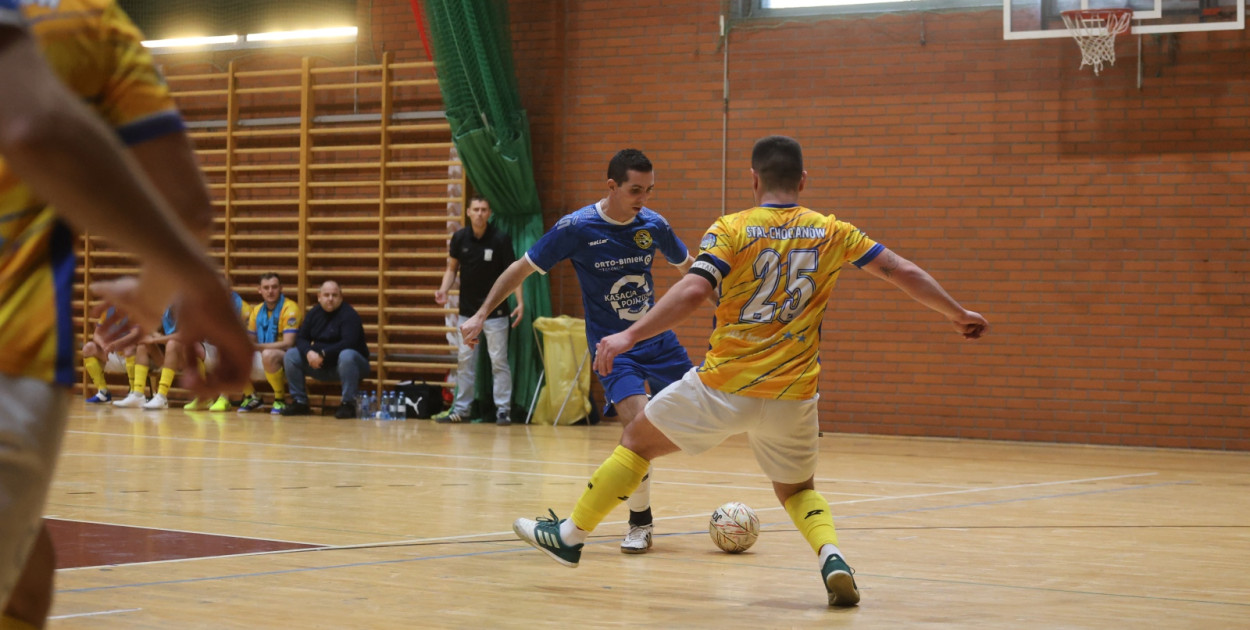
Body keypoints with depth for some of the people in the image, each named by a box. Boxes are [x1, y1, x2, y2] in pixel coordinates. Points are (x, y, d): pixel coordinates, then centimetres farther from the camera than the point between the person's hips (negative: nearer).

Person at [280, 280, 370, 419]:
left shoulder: (349, 315, -14)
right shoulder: (314, 313, 6)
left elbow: (348, 343, -26)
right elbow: (301, 338, 4)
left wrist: (323, 354, -30)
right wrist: (309, 353, -19)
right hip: (322, 367, 6)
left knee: (346, 356, -40)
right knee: (291, 355, -5)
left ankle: (348, 404, -30)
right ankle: (299, 402, -2)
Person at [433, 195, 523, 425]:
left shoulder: (500, 239, -12)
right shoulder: (460, 238, -3)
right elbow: (452, 268, 8)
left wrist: (520, 302, -19)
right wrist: (444, 290, -9)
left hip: (495, 310, -3)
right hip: (467, 310, 4)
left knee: (499, 361, -3)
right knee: (465, 361, 8)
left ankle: (503, 410, 2)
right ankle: (460, 409, 15)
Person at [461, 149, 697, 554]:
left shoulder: (653, 224, -3)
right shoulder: (577, 228, -14)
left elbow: (687, 267, 17)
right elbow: (522, 269, -5)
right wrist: (481, 315, -10)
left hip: (658, 338, 5)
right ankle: (640, 523, -9)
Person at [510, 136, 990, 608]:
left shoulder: (730, 230, -4)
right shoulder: (830, 233, 5)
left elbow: (693, 291, -18)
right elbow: (903, 272, 6)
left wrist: (630, 336, -19)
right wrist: (958, 314, 18)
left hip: (725, 387, -3)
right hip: (793, 396, 3)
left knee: (638, 441, 18)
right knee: (797, 490, 24)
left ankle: (571, 535, 26)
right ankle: (831, 557, -5)